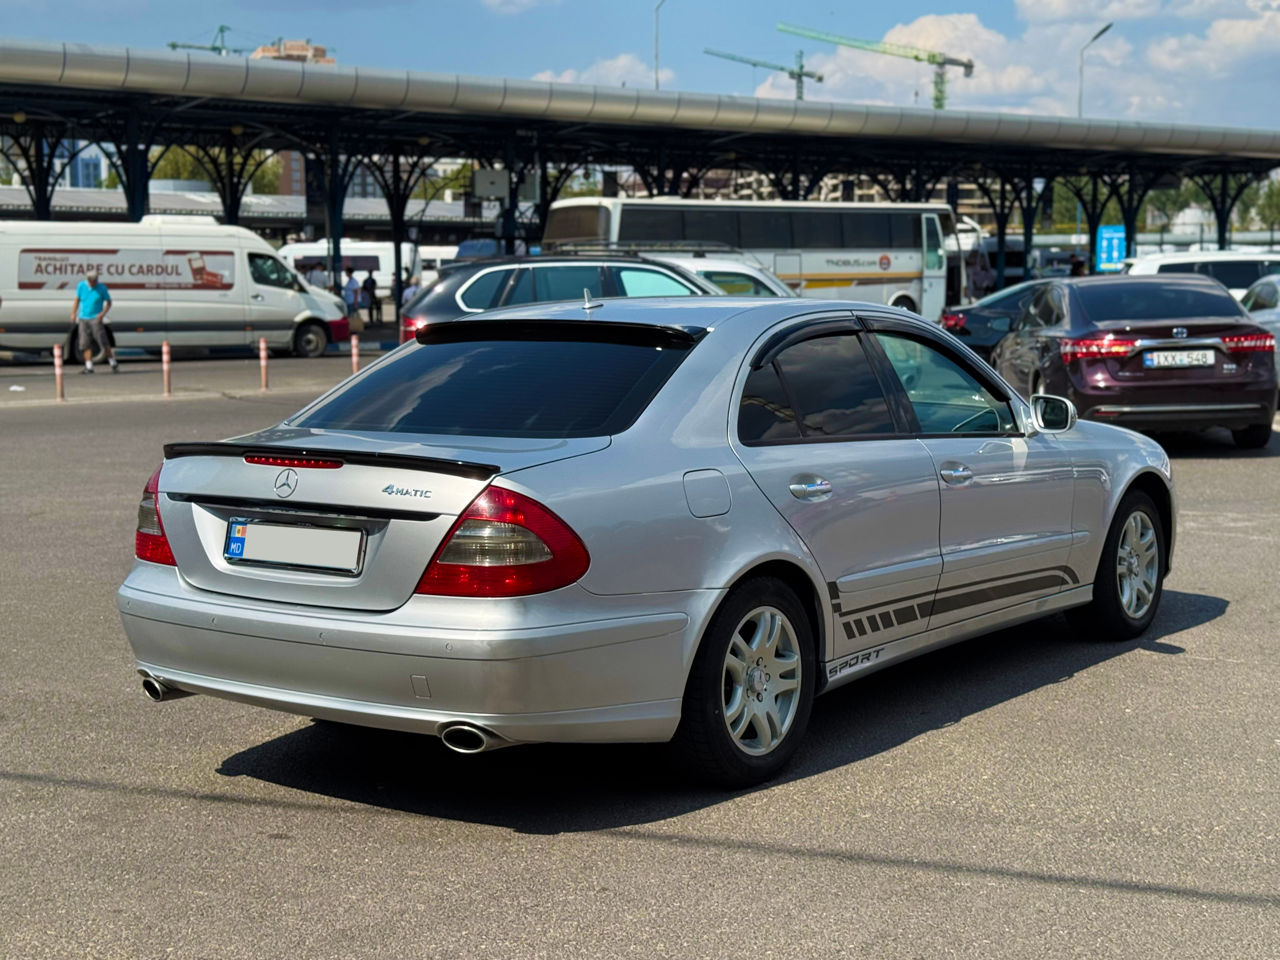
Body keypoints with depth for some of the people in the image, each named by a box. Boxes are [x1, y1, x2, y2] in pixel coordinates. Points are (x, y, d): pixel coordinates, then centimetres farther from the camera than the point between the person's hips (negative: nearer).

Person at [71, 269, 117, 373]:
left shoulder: (102, 287, -5)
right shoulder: (81, 286, 2)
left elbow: (108, 302, 3)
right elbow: (77, 300, 12)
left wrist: (103, 313, -11)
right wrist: (73, 313, 2)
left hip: (95, 319, -3)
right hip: (83, 319, 3)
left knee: (103, 341, -10)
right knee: (85, 344, 0)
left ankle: (113, 364, 1)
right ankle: (89, 367, 3)